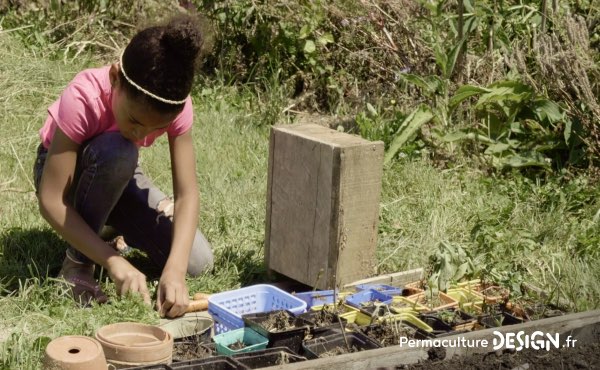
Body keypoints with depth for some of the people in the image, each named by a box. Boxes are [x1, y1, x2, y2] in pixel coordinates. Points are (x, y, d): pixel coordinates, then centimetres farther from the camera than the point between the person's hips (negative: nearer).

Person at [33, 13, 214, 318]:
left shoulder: (175, 103, -28)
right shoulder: (83, 98, -38)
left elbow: (187, 193, -27)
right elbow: (51, 201, -36)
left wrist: (175, 268, -42)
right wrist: (114, 261, -43)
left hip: (119, 176, 4)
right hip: (64, 172, -4)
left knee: (197, 262, -14)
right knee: (116, 151, -40)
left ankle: (115, 220, 16)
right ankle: (78, 262, -18)